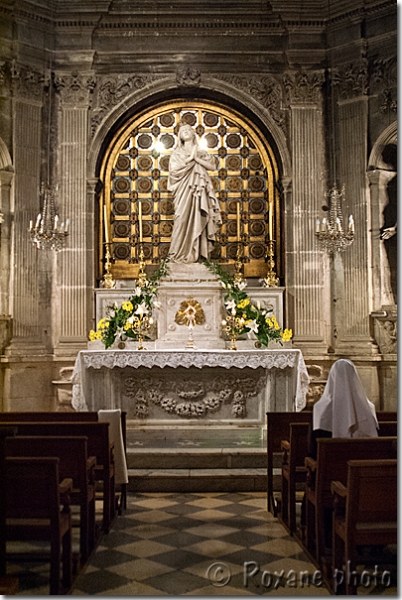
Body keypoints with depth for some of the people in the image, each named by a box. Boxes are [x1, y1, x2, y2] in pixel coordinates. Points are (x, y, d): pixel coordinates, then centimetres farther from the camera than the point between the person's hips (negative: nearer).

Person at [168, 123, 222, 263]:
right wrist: (190, 158, -6)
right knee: (183, 219, -12)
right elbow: (174, 168, -5)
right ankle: (180, 253, -8)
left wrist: (197, 159, -4)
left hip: (199, 189, 3)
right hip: (184, 188, -2)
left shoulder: (200, 151, 19)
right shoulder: (177, 152, 12)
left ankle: (195, 253, -1)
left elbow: (212, 166, 5)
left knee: (198, 220, -3)